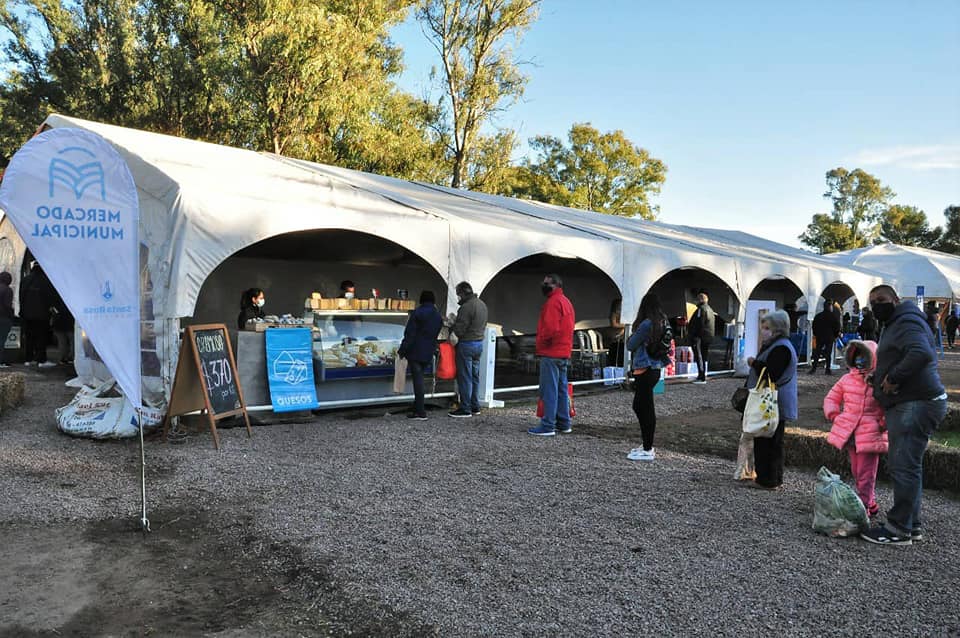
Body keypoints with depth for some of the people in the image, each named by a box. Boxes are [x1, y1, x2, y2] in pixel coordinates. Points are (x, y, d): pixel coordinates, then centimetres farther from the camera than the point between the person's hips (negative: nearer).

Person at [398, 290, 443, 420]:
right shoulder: (438, 316, 9)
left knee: (417, 380, -4)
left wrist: (402, 350, -8)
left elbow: (409, 334, -13)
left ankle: (420, 413, -4)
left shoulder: (417, 313, -10)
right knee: (419, 379, 17)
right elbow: (435, 335, 12)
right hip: (428, 353, 6)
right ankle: (418, 408, 23)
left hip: (415, 351, -6)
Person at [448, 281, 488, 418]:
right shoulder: (482, 304, 11)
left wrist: (450, 327, 1)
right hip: (479, 343, 9)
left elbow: (459, 330, -21)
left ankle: (465, 409, 1)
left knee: (465, 377, -2)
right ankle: (475, 406, 21)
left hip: (467, 344, -9)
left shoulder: (466, 307, -20)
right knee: (475, 376, 15)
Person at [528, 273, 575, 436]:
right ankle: (564, 423, 20)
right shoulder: (566, 301, 20)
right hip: (564, 353, 10)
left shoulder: (553, 302, -12)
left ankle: (548, 426, -7)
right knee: (561, 389, 14)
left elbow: (551, 328, -22)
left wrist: (541, 342, -8)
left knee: (549, 390, -8)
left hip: (551, 353, -10)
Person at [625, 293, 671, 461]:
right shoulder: (664, 323, 7)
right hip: (655, 369, 9)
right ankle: (647, 445, 25)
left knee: (646, 409, -2)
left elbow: (630, 345, -11)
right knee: (639, 406, 18)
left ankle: (647, 450, 5)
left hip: (644, 371, -9)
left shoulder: (646, 324, -17)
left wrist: (633, 335, 7)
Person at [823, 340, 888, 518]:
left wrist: (883, 423, -8)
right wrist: (834, 416, 6)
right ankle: (871, 505, 29)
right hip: (849, 434, 6)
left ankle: (864, 507, 7)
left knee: (865, 474, -2)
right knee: (856, 472, 14)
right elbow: (831, 398, 18)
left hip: (870, 435, -6)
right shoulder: (847, 379, 8)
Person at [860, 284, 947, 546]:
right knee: (908, 467, 17)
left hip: (916, 405, -12)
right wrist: (879, 377, 15)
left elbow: (922, 354, -31)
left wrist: (893, 377, -23)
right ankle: (911, 524, 26)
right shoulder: (895, 325, 22)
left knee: (903, 467, -8)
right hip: (908, 405, 12)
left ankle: (899, 529, -2)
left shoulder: (906, 323, -13)